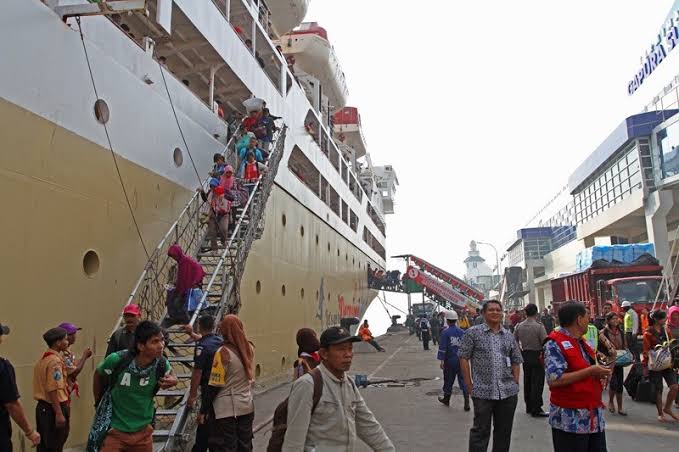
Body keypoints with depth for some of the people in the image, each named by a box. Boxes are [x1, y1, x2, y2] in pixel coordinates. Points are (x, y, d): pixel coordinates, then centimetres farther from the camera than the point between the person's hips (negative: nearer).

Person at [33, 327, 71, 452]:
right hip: (53, 409, -9)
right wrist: (59, 413, -22)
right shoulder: (55, 361, -19)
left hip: (43, 407, 9)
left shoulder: (43, 358, 11)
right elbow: (53, 390, -23)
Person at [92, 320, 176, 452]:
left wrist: (172, 380, -13)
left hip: (143, 431, 3)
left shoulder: (161, 364, -14)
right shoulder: (116, 360, -22)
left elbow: (170, 375, 10)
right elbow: (98, 376, 0)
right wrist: (99, 404, 11)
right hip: (114, 430, -3)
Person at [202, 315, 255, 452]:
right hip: (247, 407, 6)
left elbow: (214, 386, -16)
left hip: (226, 409, -6)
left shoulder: (223, 352, -17)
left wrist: (203, 410, -5)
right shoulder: (249, 348, 0)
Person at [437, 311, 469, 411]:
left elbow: (442, 347, -12)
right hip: (461, 360, 3)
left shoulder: (445, 332, -10)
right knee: (463, 380, 5)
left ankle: (446, 399, 28)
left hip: (450, 361, -3)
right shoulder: (462, 332, 3)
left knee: (448, 380, 12)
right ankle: (467, 402, -4)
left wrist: (441, 360, -8)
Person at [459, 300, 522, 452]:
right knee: (480, 431, 2)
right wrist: (469, 385, -7)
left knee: (504, 431, 13)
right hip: (482, 392, -4)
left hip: (508, 392, 4)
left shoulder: (509, 336, 10)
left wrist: (515, 383, 4)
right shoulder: (473, 333, -3)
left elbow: (516, 361, 16)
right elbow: (463, 358, -3)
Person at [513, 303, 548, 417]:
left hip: (525, 355, 6)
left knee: (527, 381, 16)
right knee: (537, 383, 1)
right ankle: (536, 410, 3)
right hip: (537, 355, -5)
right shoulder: (539, 326, -17)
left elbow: (514, 341, 5)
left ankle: (529, 407, 26)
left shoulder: (519, 326, -1)